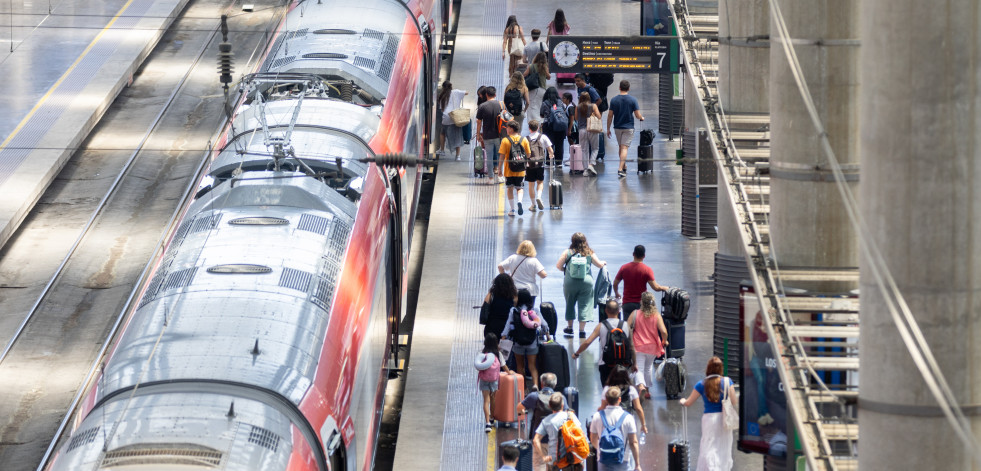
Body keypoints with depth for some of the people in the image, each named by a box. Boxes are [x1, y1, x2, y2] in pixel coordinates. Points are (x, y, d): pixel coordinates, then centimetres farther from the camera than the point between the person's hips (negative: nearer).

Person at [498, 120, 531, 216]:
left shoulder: (505, 141, -8)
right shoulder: (524, 140, -1)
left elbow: (502, 156, -8)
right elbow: (528, 155, 5)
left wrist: (500, 169, -1)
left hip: (509, 170, -2)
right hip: (520, 171, 2)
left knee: (510, 188, 11)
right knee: (520, 188, 12)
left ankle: (512, 210, 11)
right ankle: (519, 201, -17)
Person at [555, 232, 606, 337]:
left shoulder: (567, 253, -3)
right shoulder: (590, 253, 0)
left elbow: (558, 266, -2)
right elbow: (599, 264, 4)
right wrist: (603, 263, 27)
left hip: (570, 282, 0)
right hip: (586, 281, 0)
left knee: (570, 304, 17)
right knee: (584, 305, 4)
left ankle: (570, 327, 26)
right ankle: (582, 330, 1)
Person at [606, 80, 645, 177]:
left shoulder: (614, 100, -4)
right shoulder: (633, 100, -8)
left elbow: (610, 116, -3)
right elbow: (638, 115, -8)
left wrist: (608, 129, 6)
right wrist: (642, 118, 15)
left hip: (617, 127, 2)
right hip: (628, 127, -2)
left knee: (621, 147, 18)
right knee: (624, 148, -5)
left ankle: (624, 167, 29)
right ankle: (621, 169, -17)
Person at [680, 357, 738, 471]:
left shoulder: (702, 384, -4)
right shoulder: (727, 382, -4)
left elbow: (688, 403, 4)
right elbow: (734, 402, -5)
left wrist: (682, 401, 26)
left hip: (709, 418, -1)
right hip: (724, 418, 1)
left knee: (709, 449, 0)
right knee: (723, 450, 13)